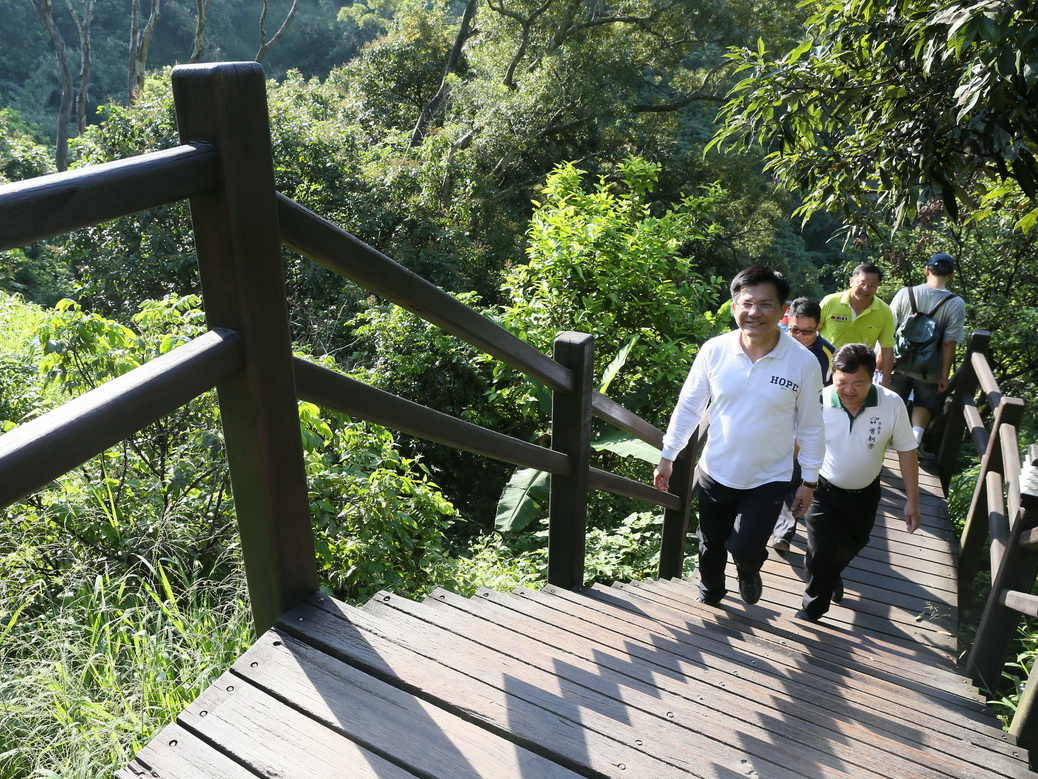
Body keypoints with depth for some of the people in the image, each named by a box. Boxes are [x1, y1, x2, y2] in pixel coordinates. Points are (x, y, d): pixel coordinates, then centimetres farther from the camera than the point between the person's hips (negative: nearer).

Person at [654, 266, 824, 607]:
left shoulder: (803, 362, -15)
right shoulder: (714, 351, -13)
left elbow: (810, 427, -4)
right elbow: (688, 407, -2)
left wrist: (809, 481, 1)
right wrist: (667, 457, 2)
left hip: (768, 480, -2)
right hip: (715, 474, 2)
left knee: (744, 550, -10)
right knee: (711, 547, 19)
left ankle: (749, 572, 30)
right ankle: (709, 595, 51)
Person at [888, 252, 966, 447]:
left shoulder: (905, 293, -9)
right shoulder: (956, 304, -13)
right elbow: (949, 343, -14)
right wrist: (944, 375, -6)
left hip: (899, 364, 1)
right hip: (929, 370, -1)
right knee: (925, 404, 17)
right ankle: (915, 435, -4)